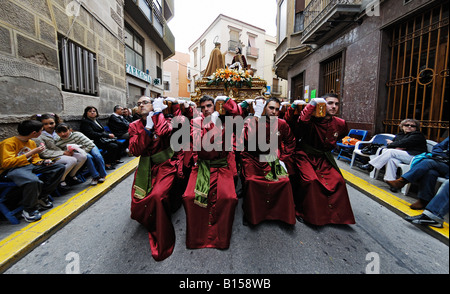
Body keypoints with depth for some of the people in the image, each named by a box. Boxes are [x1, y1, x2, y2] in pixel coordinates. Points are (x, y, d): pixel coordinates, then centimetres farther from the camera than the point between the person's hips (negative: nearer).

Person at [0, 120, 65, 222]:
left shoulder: (32, 142, 12)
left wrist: (43, 162, 0)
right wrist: (30, 153, -23)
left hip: (30, 166, 8)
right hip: (12, 169, -8)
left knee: (60, 167, -6)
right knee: (33, 180, -41)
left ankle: (42, 197, -1)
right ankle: (28, 210, -15)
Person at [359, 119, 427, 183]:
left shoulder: (418, 135, 3)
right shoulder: (400, 135, 23)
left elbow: (404, 143, -14)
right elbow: (388, 145, 14)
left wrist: (392, 143, 3)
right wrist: (396, 148, -8)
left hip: (414, 156, -5)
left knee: (390, 152, -26)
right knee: (392, 160, -30)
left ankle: (370, 165, -24)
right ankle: (390, 181, -33)